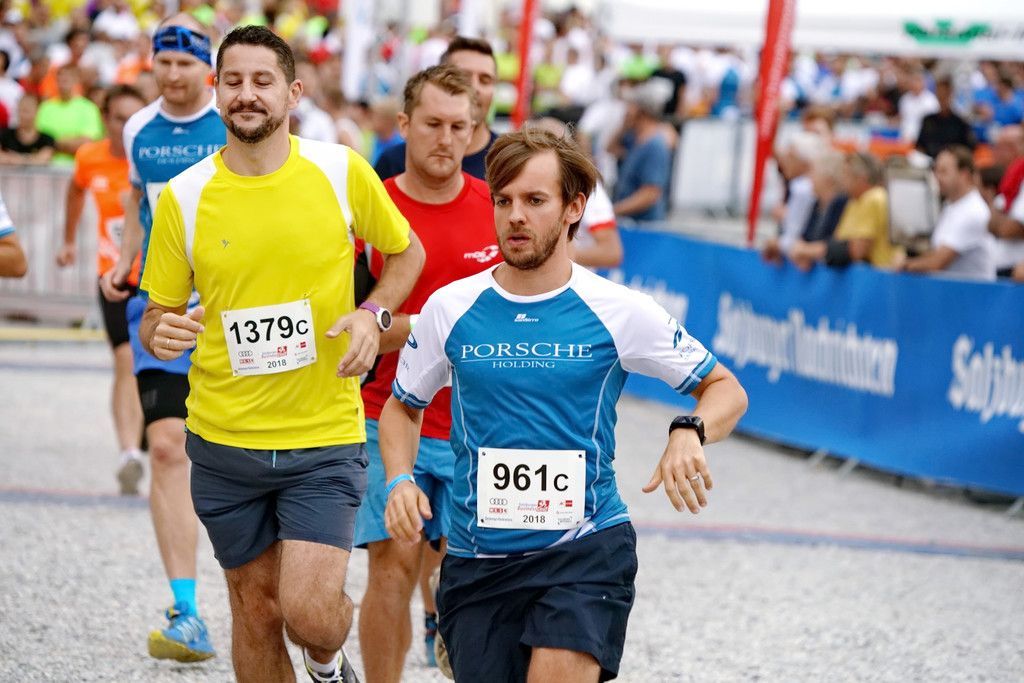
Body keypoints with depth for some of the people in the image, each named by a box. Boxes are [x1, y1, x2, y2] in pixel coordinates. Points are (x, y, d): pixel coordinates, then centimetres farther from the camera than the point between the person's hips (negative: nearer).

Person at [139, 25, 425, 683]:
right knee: (255, 606, 9)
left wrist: (373, 313, -6)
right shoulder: (183, 197, -3)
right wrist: (161, 333, -17)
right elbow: (158, 312, 6)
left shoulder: (343, 171, -4)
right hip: (225, 438, 2)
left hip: (325, 437, -2)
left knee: (308, 611, -12)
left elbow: (406, 251, 13)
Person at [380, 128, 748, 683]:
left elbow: (726, 390, 7)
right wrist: (400, 479, -2)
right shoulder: (449, 309, 3)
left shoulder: (618, 312, -2)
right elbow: (403, 407, 18)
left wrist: (689, 433, -15)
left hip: (587, 548, -3)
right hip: (477, 560, 3)